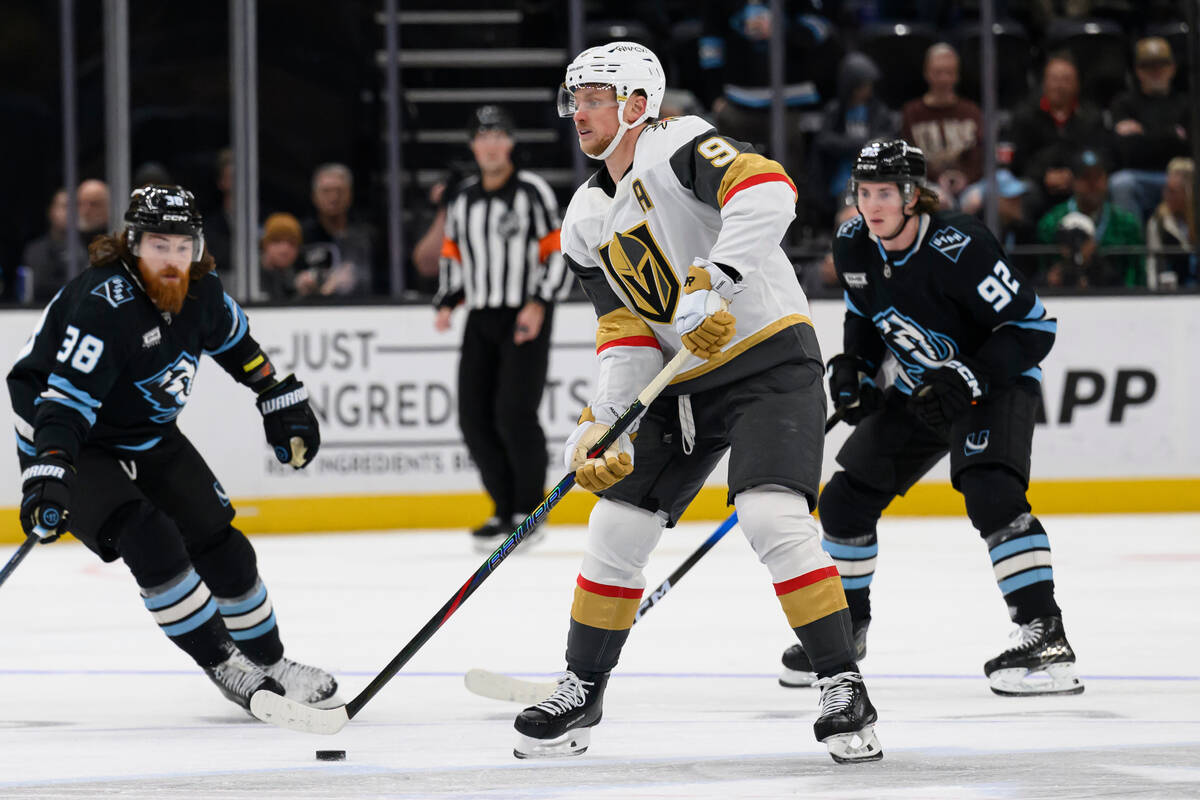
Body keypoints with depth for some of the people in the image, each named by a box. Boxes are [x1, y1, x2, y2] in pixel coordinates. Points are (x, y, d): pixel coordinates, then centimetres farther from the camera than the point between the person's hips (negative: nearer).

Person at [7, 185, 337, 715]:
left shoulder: (199, 292, -8)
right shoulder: (105, 304, -31)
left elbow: (235, 342, 15)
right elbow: (65, 399, -36)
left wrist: (283, 401, 19)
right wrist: (47, 478, -47)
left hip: (150, 439, 7)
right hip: (78, 450, -7)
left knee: (218, 543, 5)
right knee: (149, 540, -24)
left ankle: (269, 664, 22)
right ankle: (226, 668, -15)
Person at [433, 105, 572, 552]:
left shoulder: (532, 192, -5)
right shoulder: (462, 199, 12)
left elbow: (559, 252, -6)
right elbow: (453, 256, 22)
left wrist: (539, 304, -17)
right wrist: (446, 304, 7)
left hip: (526, 318, -6)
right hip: (481, 319, 6)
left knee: (513, 414, -16)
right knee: (475, 418, -1)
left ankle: (529, 513, -6)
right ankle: (505, 511, 11)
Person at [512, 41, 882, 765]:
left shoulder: (678, 147, -13)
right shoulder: (588, 223, 10)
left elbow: (767, 192, -32)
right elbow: (626, 330, 6)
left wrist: (715, 283, -40)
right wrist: (605, 422, -9)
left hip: (769, 359, -8)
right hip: (682, 381, 8)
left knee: (774, 518, -23)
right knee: (617, 527, 5)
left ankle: (845, 688, -16)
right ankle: (582, 692, 20)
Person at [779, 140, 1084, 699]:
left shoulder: (959, 249, -28)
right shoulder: (854, 246, -7)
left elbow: (1033, 327, -24)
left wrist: (970, 380, -31)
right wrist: (851, 365, -4)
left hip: (997, 382, -8)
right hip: (918, 390, 8)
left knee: (990, 491, -31)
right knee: (845, 500, 8)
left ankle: (1046, 639, -31)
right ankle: (846, 626, 31)